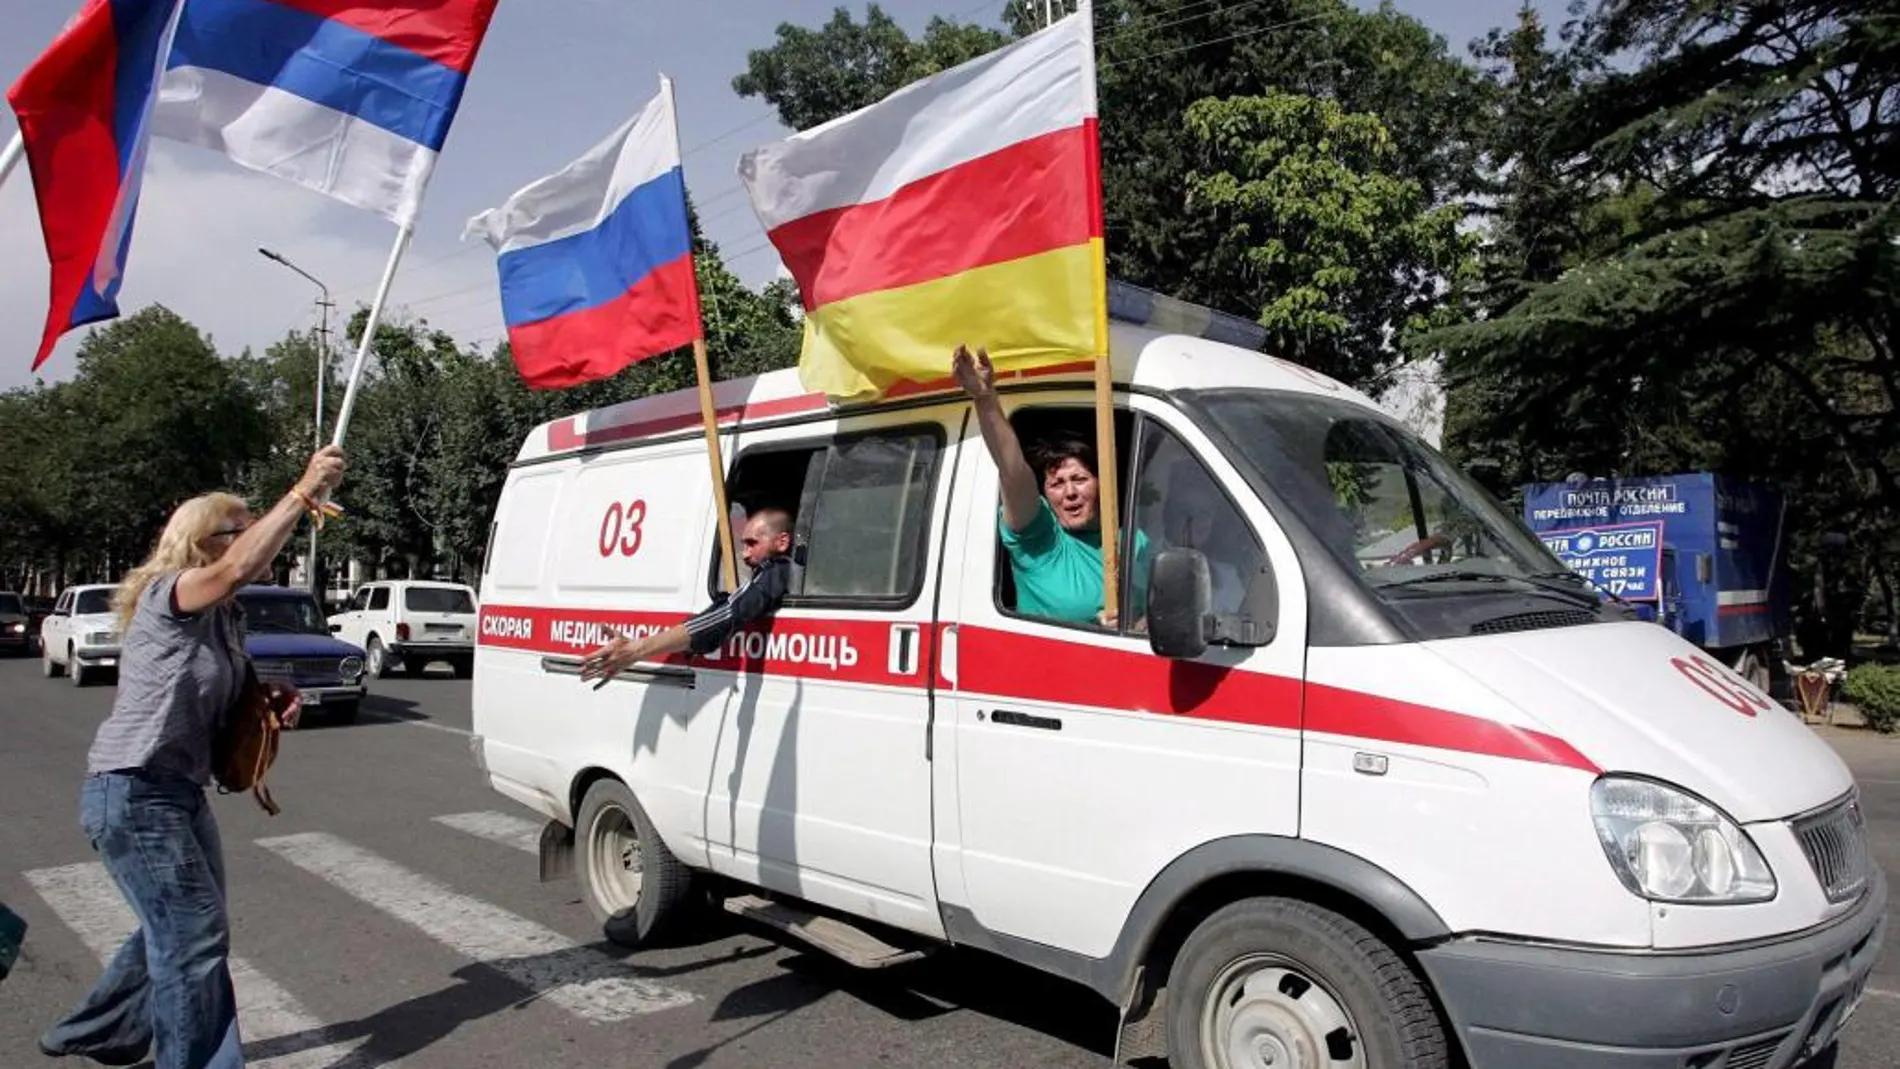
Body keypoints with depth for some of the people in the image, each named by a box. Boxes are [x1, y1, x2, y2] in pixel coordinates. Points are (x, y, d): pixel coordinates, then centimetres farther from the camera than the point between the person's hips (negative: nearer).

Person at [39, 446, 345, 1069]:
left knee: (174, 930, 21)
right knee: (195, 938, -8)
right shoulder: (165, 597, -15)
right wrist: (304, 491, -38)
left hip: (181, 793, 9)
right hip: (132, 794, -9)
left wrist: (273, 701, 1)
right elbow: (235, 569, -37)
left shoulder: (224, 617, 11)